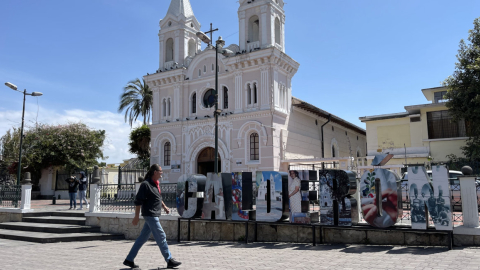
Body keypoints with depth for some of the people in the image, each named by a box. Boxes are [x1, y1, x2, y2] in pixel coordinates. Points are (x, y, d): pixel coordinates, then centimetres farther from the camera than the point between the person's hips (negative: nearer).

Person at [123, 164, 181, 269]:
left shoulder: (156, 183, 13)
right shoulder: (146, 184, -15)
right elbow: (138, 201, -15)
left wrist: (164, 207, 16)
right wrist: (136, 216, -16)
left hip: (154, 215, 9)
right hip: (150, 215, -9)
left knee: (143, 238, 13)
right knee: (161, 237, -4)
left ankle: (129, 259, 21)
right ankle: (169, 261, 4)